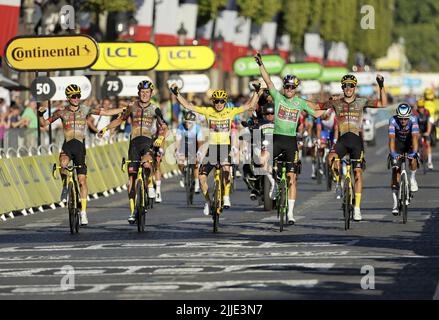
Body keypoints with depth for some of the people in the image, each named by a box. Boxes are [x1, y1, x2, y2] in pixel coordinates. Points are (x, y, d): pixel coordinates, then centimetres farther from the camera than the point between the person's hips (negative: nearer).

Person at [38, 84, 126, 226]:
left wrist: (124, 109, 5)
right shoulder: (62, 112, 2)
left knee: (82, 180, -2)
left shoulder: (85, 110, 4)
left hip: (80, 146, 1)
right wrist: (40, 113, -13)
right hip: (67, 146, -1)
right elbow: (44, 124, 6)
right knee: (63, 163, -36)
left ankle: (83, 212, 4)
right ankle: (65, 186, -6)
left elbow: (106, 112, 8)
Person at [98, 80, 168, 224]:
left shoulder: (154, 109, 4)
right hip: (134, 141, 2)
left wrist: (161, 138, -16)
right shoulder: (132, 107, 10)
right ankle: (132, 211, 2)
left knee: (147, 163, -36)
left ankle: (149, 184, -5)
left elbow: (164, 127, 3)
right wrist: (105, 128, 15)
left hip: (148, 140, -2)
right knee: (132, 175, -2)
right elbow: (120, 119, 23)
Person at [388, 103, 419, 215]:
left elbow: (415, 137, -38)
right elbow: (391, 138, -37)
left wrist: (414, 152, -51)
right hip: (398, 144, 0)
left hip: (410, 143, 0)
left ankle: (413, 178, 0)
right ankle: (395, 203, -8)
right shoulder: (393, 120, -30)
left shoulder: (413, 119, -30)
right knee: (395, 170, -10)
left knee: (413, 158, -31)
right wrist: (392, 153, -51)